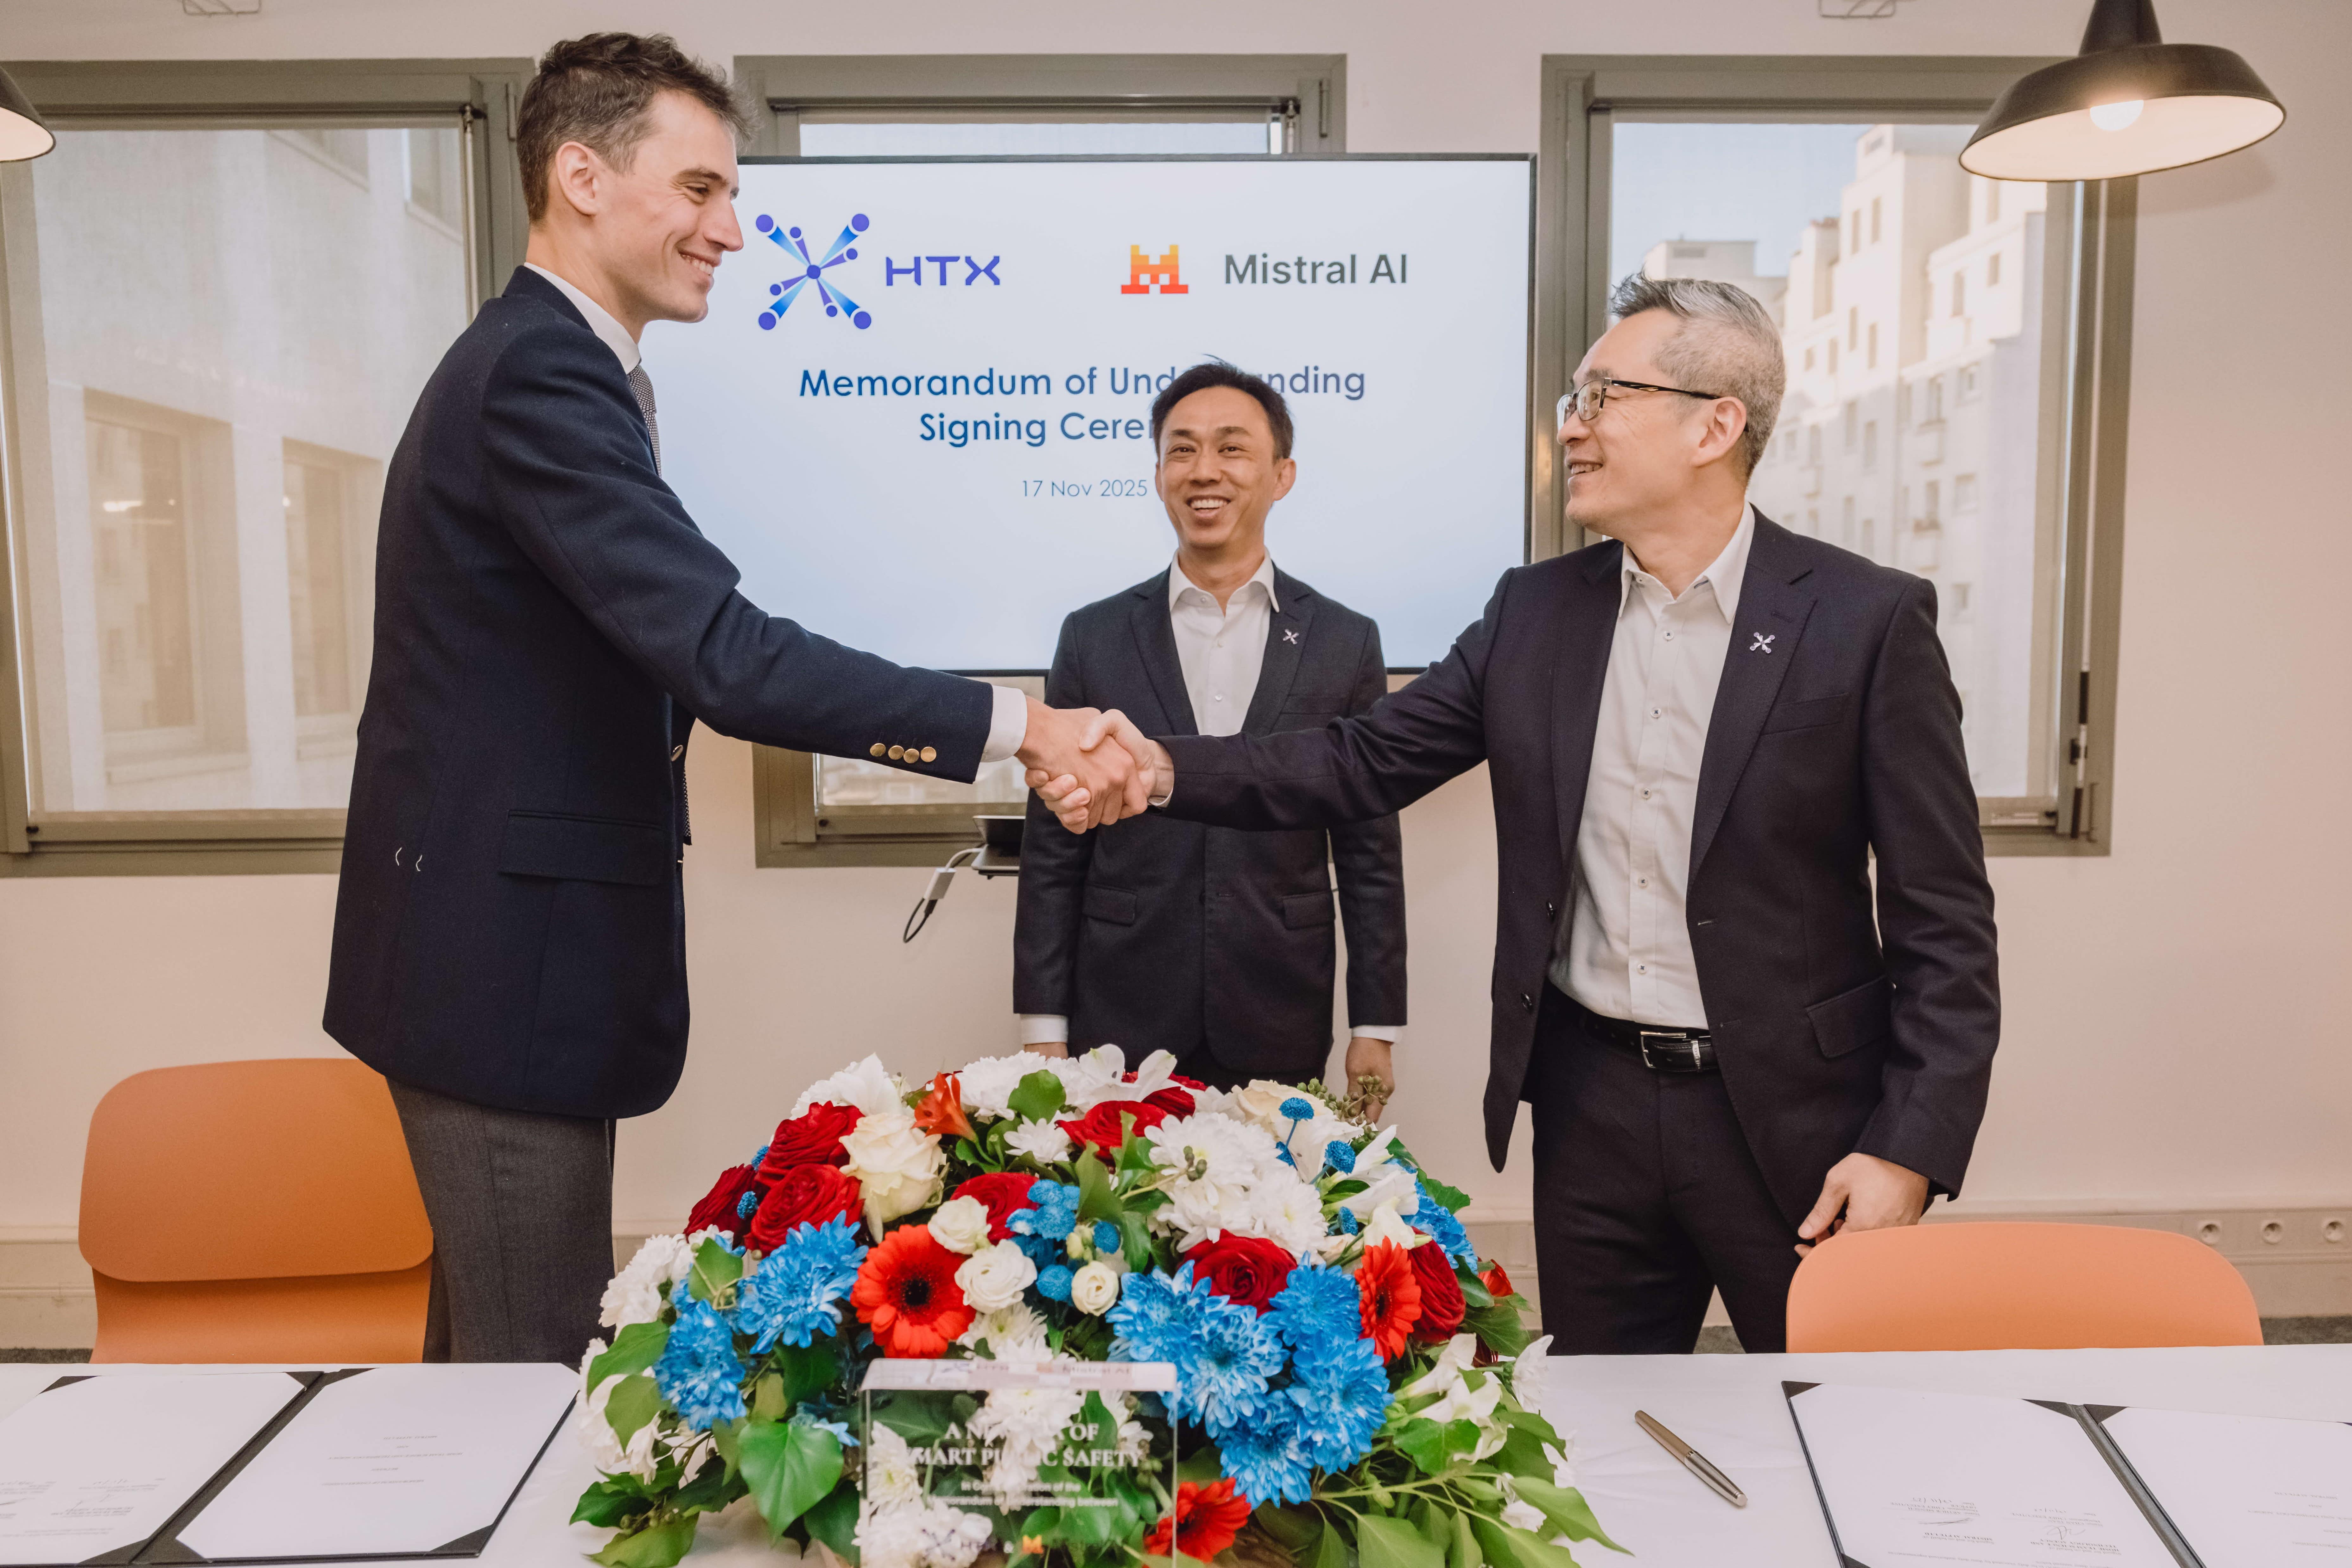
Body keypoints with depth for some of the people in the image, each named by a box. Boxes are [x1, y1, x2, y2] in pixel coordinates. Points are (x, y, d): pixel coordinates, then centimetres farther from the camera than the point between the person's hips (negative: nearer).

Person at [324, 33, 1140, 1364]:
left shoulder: (530, 359, 14)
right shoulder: (541, 377, -19)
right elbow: (729, 657, -29)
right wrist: (1016, 725, -27)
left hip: (492, 949, 10)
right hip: (508, 962, -10)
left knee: (498, 1347, 22)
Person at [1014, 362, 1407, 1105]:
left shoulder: (1345, 641, 2)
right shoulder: (1094, 637, 2)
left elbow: (1371, 853, 4)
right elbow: (1052, 850, 3)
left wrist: (1375, 1028, 1)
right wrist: (1043, 1025, 0)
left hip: (1281, 1035, 0)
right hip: (1119, 1023, 0)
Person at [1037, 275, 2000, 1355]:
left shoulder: (1867, 620, -9)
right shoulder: (1537, 610, 4)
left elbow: (1944, 921, -8)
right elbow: (1366, 761, 0)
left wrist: (1910, 1149, -13)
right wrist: (1167, 769, -14)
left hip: (1793, 1122, -3)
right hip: (1592, 1104, 3)